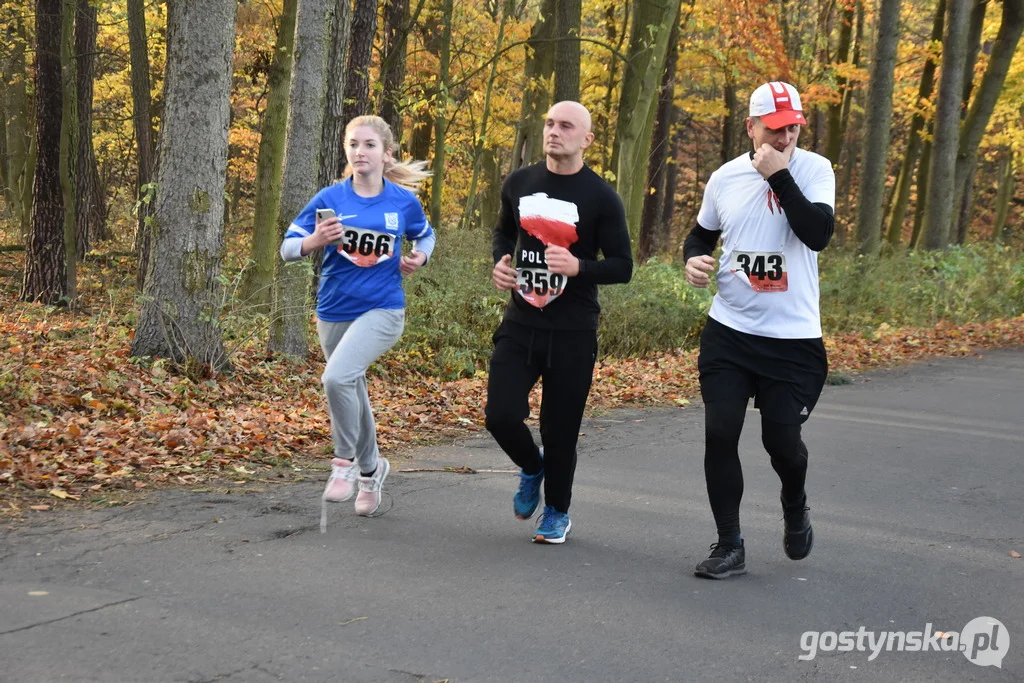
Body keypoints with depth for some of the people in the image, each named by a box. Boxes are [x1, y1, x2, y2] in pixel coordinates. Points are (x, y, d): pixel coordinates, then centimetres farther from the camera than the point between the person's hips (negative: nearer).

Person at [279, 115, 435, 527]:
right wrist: (315, 240, -23)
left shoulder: (404, 200, -3)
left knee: (337, 377, -26)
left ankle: (345, 461, -4)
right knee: (353, 395, 16)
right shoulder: (330, 198, -4)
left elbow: (425, 235, 17)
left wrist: (419, 257, -4)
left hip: (382, 311, -3)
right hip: (333, 312, 3)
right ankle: (371, 468, 41)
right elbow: (287, 247, -3)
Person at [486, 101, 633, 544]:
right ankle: (531, 467, 26)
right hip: (520, 324, 3)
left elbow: (622, 266, -5)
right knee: (501, 415, -8)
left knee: (561, 430, 4)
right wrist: (500, 261, 1)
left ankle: (557, 512, 28)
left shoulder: (600, 197, -7)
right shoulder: (519, 183, 5)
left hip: (573, 333, -3)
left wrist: (578, 267, -23)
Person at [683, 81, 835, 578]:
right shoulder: (725, 178, 4)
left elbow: (818, 234, -21)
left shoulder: (814, 170, -5)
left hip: (793, 337, -2)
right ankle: (729, 547, 11)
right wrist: (693, 259, -3)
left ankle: (795, 510, 36)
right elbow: (701, 235, 19)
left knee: (782, 439, 1)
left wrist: (779, 175, -22)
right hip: (728, 332, 3)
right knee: (720, 434, -3)